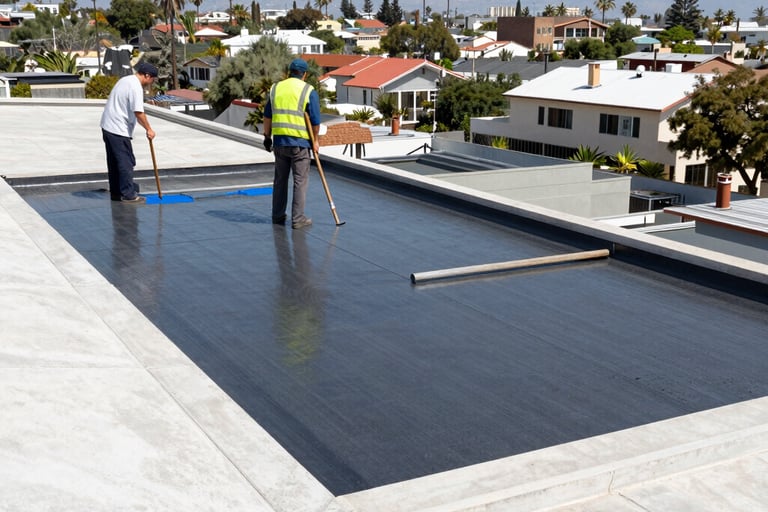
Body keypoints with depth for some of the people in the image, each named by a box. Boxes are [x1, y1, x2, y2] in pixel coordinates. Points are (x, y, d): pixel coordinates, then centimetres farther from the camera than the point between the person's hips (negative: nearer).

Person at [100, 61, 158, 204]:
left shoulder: (126, 80, 15)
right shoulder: (136, 87, -16)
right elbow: (138, 112, -23)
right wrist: (149, 129, -13)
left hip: (108, 127, 10)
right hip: (119, 130, -10)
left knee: (114, 162, 15)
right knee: (126, 162, -4)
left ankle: (116, 192, 21)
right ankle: (128, 194, 0)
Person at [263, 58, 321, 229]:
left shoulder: (276, 88, 8)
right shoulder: (309, 91, -5)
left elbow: (267, 115, 10)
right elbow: (315, 121, -6)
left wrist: (267, 136, 18)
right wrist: (315, 141, 6)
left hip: (279, 141, 4)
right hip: (300, 142, -4)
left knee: (280, 180, 15)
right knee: (300, 181, 2)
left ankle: (278, 216, 22)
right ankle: (298, 219, 3)